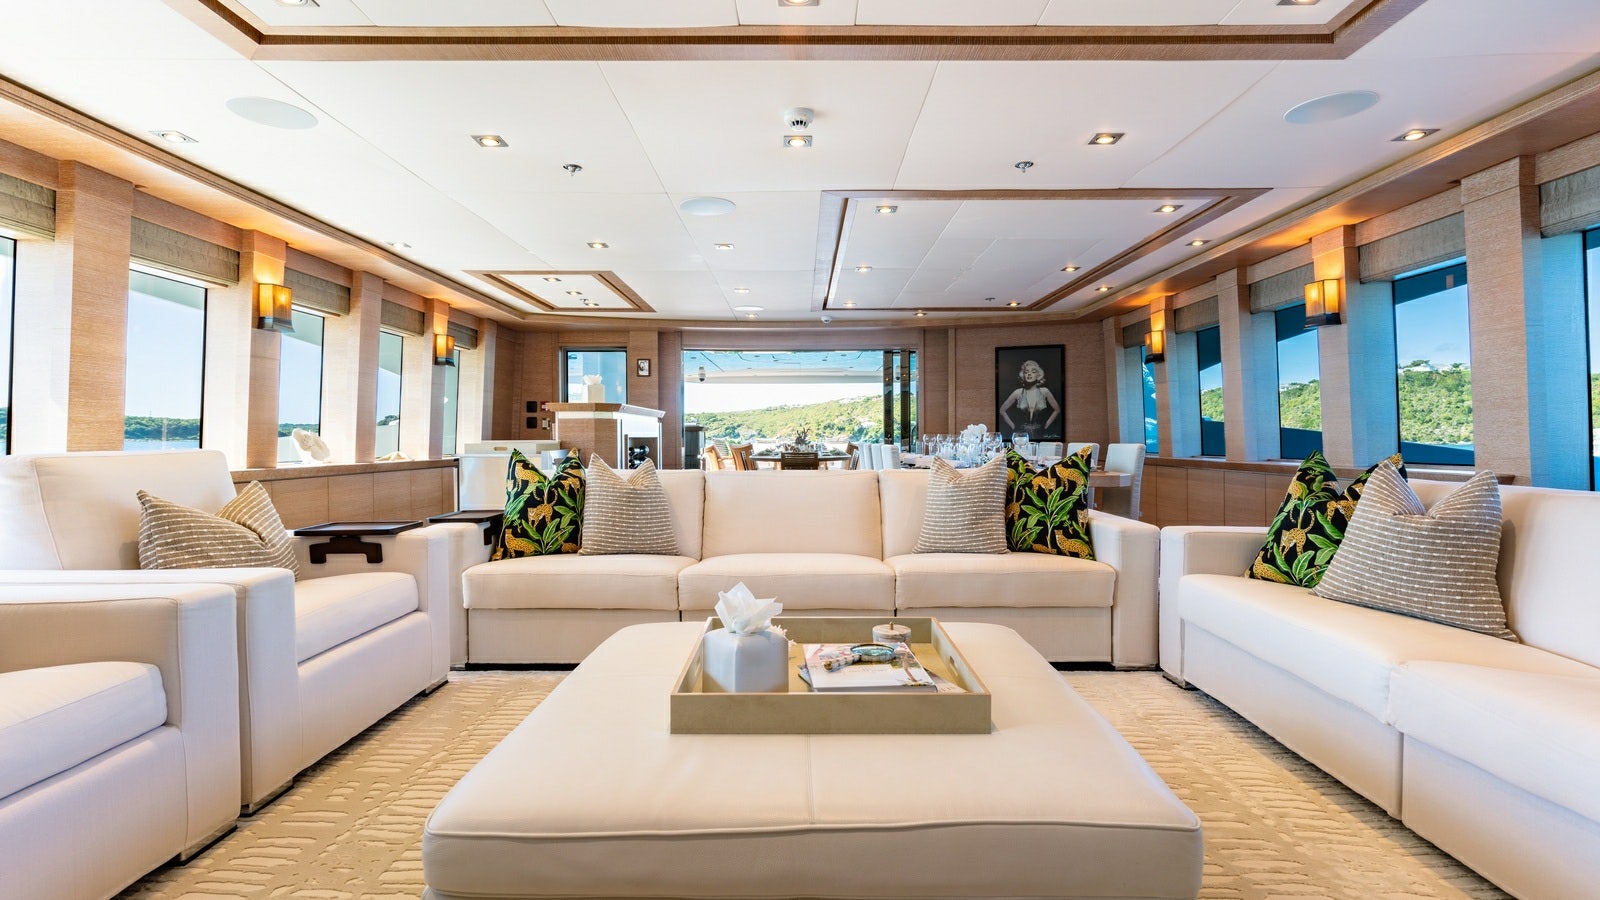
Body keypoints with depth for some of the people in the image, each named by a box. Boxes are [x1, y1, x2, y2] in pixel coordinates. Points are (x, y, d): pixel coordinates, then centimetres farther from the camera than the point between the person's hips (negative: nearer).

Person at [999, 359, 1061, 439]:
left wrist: (1046, 424, 6)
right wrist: (1013, 426, 3)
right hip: (1022, 434, 0)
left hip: (1040, 434, 1)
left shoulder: (1044, 392, 0)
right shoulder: (1018, 393, -2)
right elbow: (1002, 410, 6)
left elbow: (1057, 410, 12)